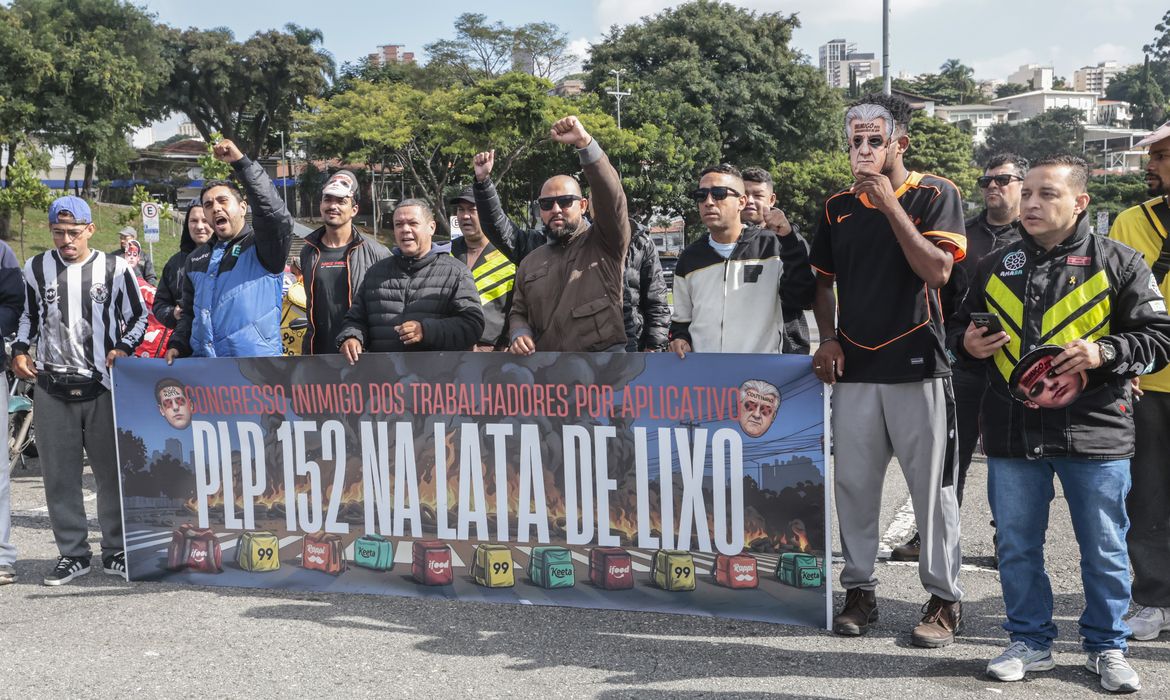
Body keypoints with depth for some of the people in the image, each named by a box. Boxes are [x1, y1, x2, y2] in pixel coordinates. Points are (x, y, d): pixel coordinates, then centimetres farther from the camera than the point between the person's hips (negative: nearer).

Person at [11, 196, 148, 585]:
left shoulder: (115, 269, 2)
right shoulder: (36, 269, 8)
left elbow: (139, 317, 9)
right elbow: (27, 315, 21)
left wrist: (123, 349, -5)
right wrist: (19, 350, 7)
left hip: (103, 386, -2)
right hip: (51, 388, 2)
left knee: (112, 472, 3)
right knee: (59, 475, 4)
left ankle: (115, 551, 15)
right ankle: (72, 554, 15)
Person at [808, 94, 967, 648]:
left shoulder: (935, 195, -2)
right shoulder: (839, 206, 11)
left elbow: (937, 271, -15)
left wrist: (890, 205, -16)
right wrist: (828, 338, 4)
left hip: (917, 363, -4)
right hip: (854, 366, 4)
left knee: (932, 487, 1)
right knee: (853, 484, 8)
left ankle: (944, 599, 13)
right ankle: (859, 589, 21)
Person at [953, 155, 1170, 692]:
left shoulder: (1119, 263, 0)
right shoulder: (995, 267, 11)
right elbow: (962, 328, 21)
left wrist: (1104, 352, -17)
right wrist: (968, 343, -2)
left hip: (1094, 432, -3)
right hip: (1012, 432, 3)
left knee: (1104, 549, 9)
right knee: (1017, 546, 11)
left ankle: (1106, 646, 26)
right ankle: (1030, 642, 27)